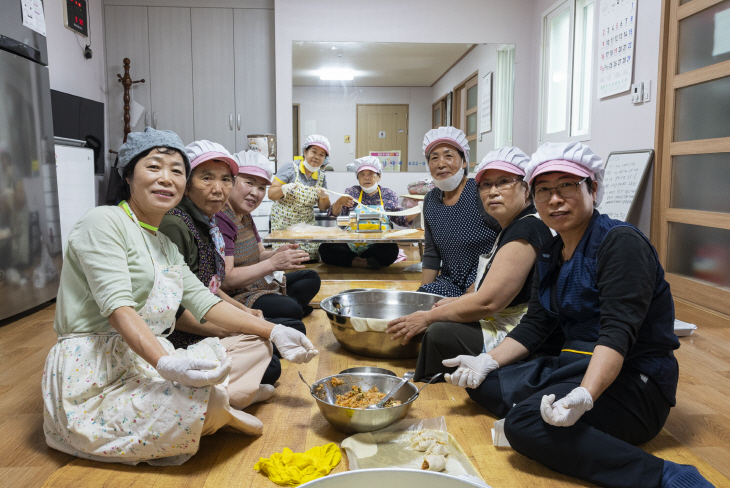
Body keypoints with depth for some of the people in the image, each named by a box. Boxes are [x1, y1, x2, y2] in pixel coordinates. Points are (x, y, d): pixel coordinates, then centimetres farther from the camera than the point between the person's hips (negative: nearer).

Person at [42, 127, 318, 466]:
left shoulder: (164, 243, 18)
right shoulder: (103, 222, -10)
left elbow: (202, 301, 12)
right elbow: (118, 306, -23)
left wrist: (273, 332, 3)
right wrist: (167, 364, -39)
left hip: (149, 360, 9)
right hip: (94, 375, -8)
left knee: (255, 347, 4)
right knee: (198, 396, -32)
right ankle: (217, 412, 0)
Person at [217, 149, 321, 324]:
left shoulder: (245, 216, 13)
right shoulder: (220, 219, -19)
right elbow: (225, 281, -24)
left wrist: (277, 254, -7)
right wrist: (272, 263, -25)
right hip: (235, 297, -11)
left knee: (311, 277, 17)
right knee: (290, 308, -33)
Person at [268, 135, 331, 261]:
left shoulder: (321, 177, 7)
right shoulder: (290, 168, -7)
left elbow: (323, 208, 10)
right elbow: (271, 194, -8)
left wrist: (324, 197, -11)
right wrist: (284, 189, -28)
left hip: (306, 226, 4)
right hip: (283, 225, -4)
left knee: (312, 260, -8)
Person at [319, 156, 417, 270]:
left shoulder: (389, 194, 13)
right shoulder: (352, 192, 13)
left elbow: (401, 219, 11)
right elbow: (335, 213, 4)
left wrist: (415, 212, -9)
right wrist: (339, 202, -19)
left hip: (378, 247, -1)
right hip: (350, 246, 1)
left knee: (392, 249, -34)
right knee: (325, 248, -25)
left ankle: (353, 261, -17)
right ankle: (364, 262, -21)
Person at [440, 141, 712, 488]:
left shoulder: (620, 242, -14)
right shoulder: (549, 255, 11)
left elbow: (618, 332, -25)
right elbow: (534, 326, 12)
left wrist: (585, 395, -39)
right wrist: (486, 362, -1)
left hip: (633, 380, -9)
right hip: (574, 365, 9)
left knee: (526, 424, -30)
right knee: (483, 383, 3)